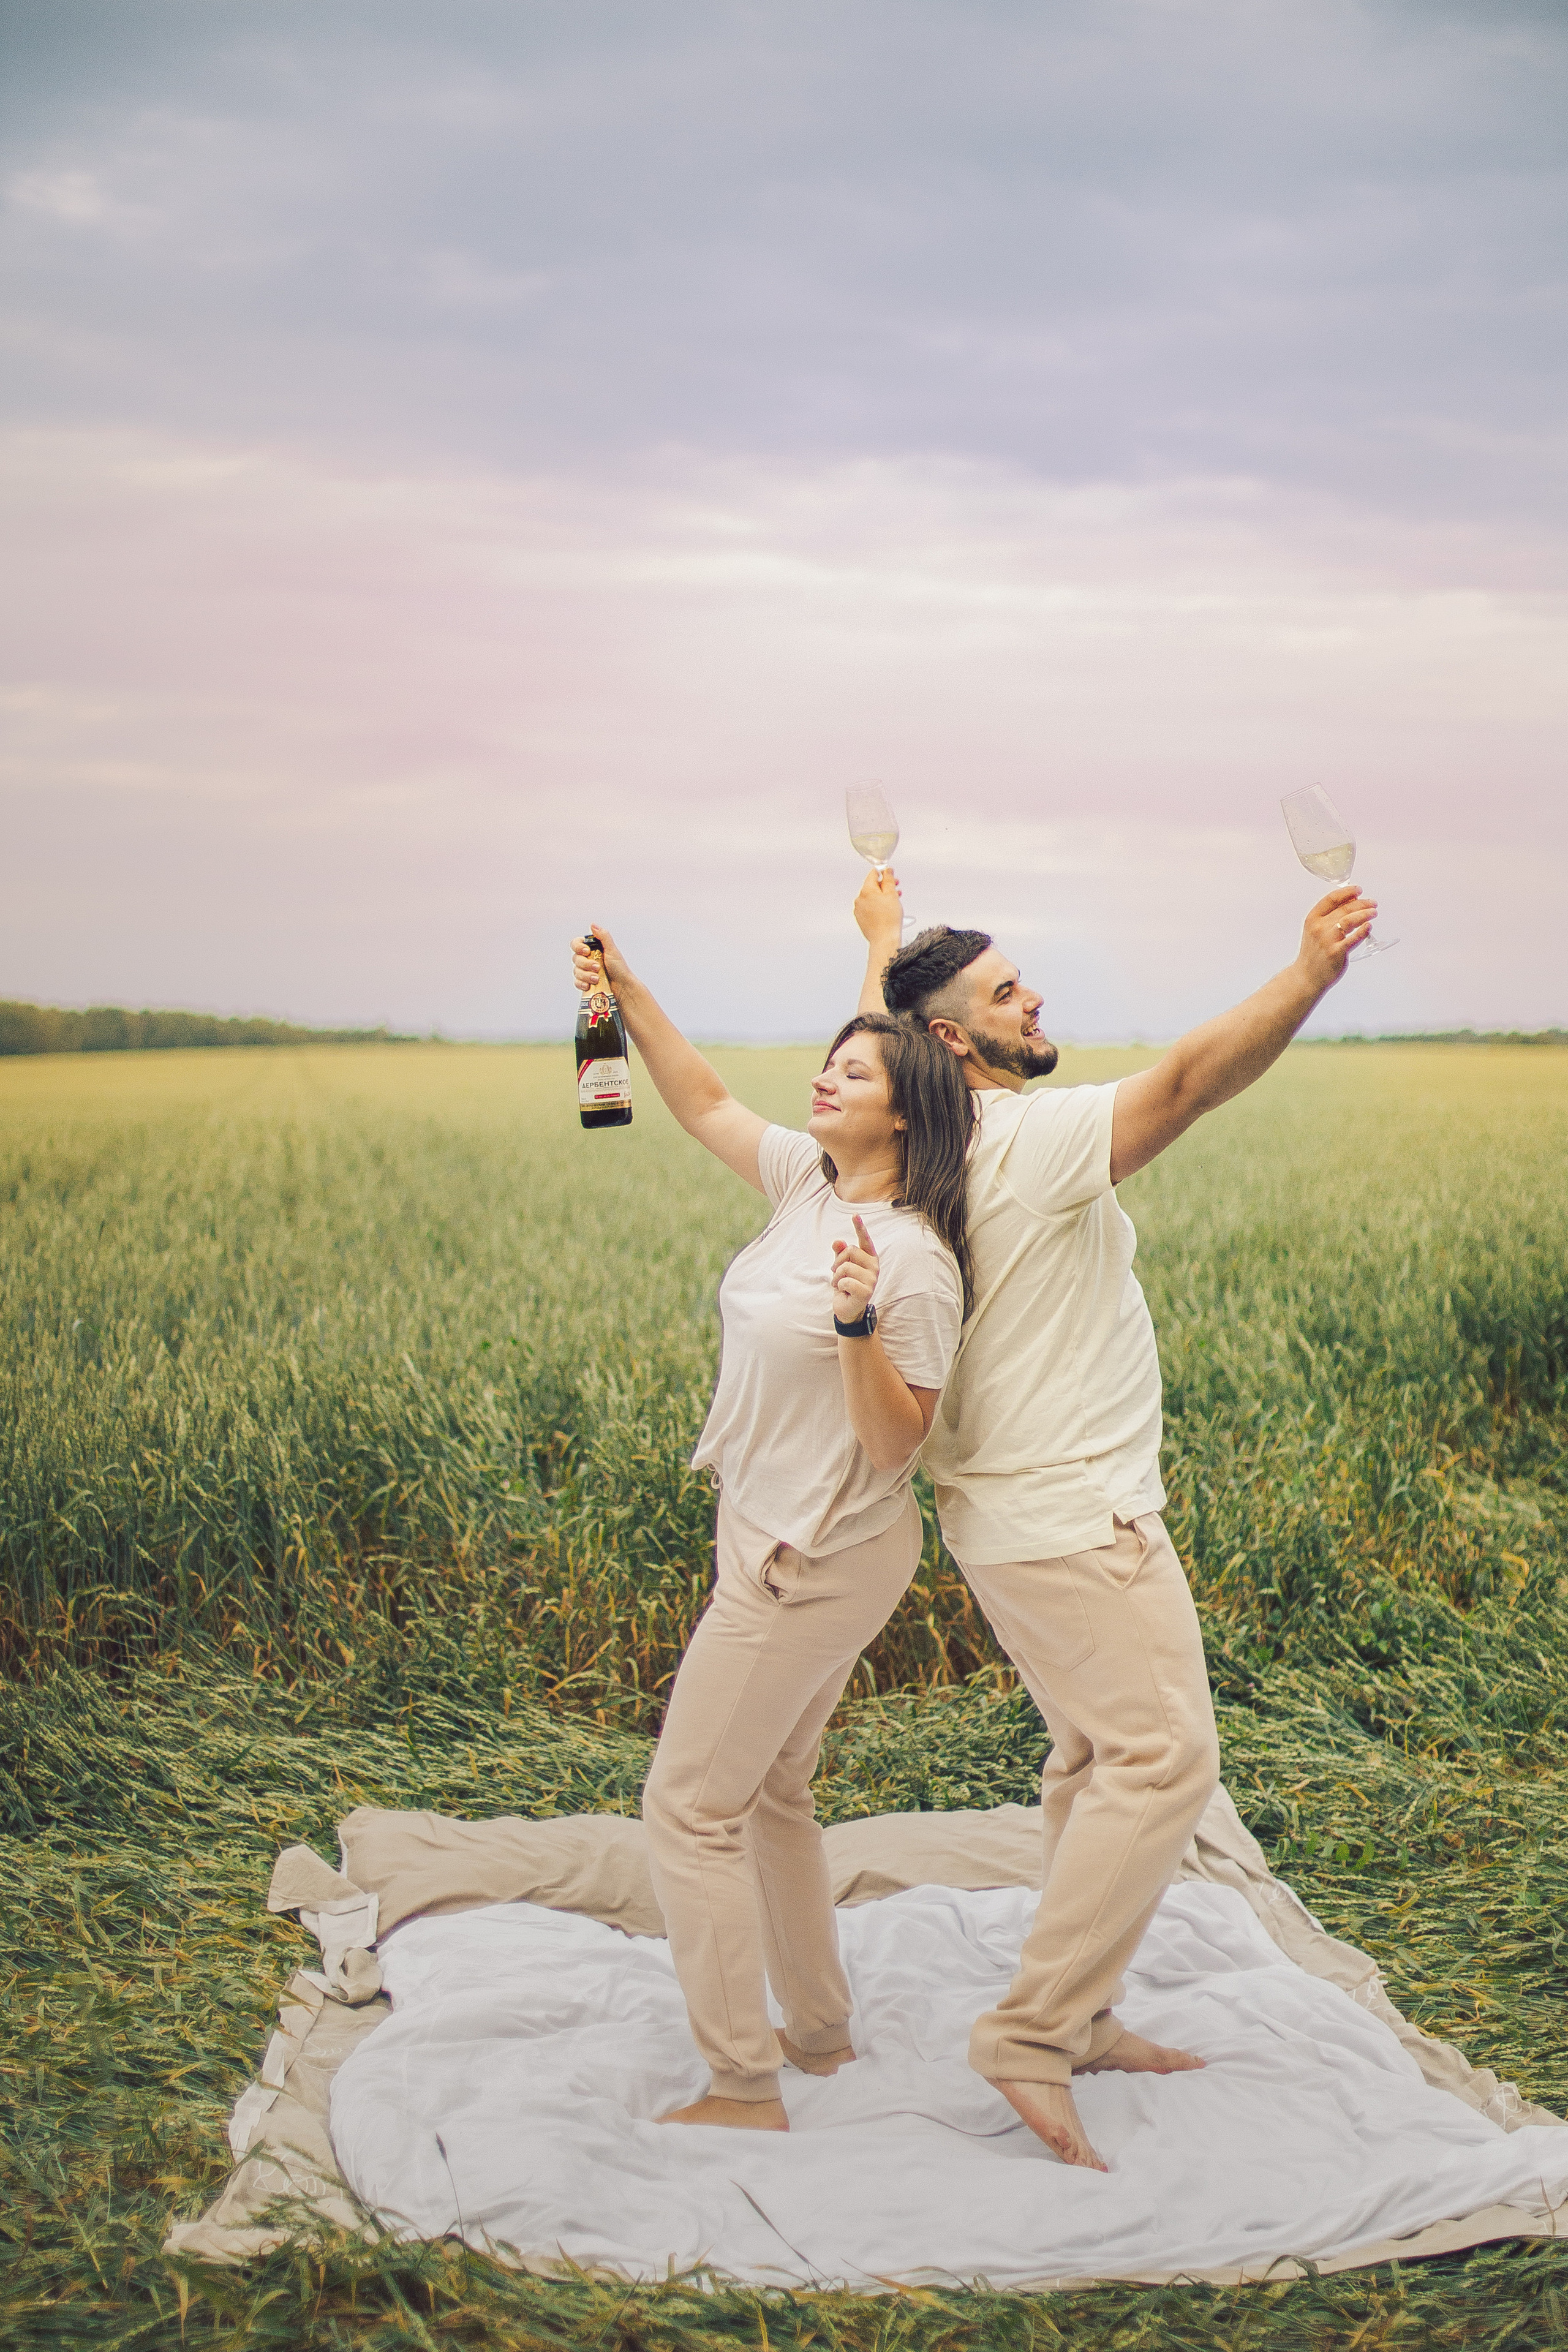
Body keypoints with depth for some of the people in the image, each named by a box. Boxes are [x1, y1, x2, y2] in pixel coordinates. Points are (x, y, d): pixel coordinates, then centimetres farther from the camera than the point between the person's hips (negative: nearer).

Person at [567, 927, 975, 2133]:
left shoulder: (913, 1264, -22)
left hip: (815, 1562, -9)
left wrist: (859, 1326, -38)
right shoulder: (811, 1178, 1)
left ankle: (743, 2089, 8)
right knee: (771, 1791, 20)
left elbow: (893, 1446, -23)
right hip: (777, 1539, 9)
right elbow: (704, 1103, 12)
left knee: (689, 1806, -2)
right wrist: (630, 993, 2)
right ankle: (821, 2031, 35)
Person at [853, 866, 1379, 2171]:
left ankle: (1082, 2015, 23)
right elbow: (1187, 1081, -32)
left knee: (1102, 1756, 16)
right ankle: (1033, 2031, -9)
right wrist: (1310, 977, -41)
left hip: (1036, 1512, 10)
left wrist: (883, 933, 42)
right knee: (1163, 1757, -10)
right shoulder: (1033, 1138, -18)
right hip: (1073, 1513, -10)